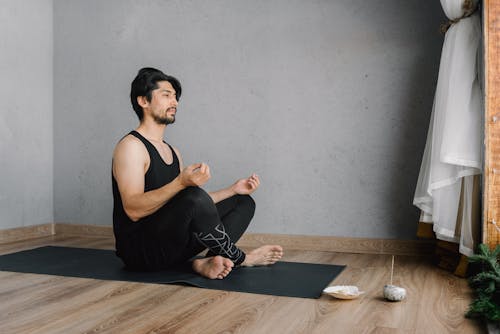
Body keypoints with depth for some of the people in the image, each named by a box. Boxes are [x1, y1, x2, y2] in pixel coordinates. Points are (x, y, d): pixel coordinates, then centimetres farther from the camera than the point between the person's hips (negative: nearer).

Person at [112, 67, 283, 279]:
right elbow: (134, 210, -23)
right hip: (140, 249, -9)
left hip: (171, 245, 9)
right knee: (194, 196, -36)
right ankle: (240, 259, -11)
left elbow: (194, 205, 18)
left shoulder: (173, 152, 17)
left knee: (244, 202, 6)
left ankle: (204, 262, -19)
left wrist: (234, 189, 8)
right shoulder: (131, 146, -11)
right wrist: (181, 183, -36)